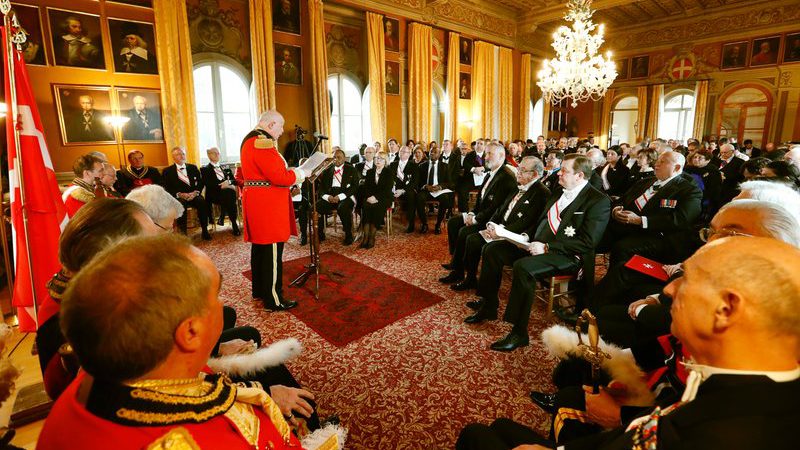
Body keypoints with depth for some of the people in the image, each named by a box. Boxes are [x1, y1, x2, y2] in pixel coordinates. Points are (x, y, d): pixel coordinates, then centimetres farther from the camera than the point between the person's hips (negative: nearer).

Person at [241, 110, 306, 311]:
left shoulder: (251, 140, 16)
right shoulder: (262, 142, -18)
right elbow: (280, 176, -23)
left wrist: (289, 173, 9)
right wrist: (298, 174, -6)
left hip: (257, 203, 11)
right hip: (268, 206, -11)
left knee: (260, 247, 19)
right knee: (272, 252, -3)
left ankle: (259, 290, 33)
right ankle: (274, 300, 6)